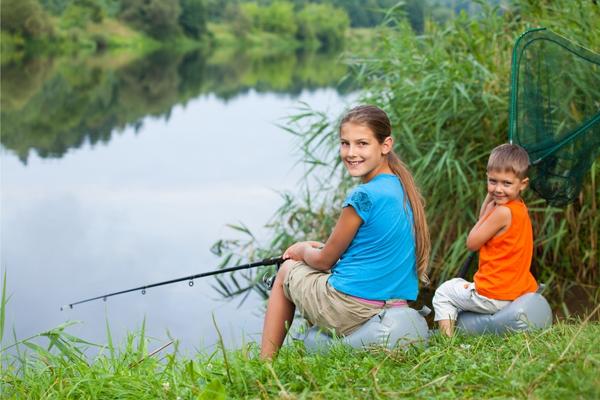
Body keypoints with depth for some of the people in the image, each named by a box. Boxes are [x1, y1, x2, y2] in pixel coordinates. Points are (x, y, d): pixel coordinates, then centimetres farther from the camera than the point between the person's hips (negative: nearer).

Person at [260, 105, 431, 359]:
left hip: (352, 313, -8)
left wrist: (303, 250, 13)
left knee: (287, 271, 18)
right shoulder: (402, 187, 6)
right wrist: (314, 247, 17)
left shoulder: (363, 197, -19)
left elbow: (324, 261, -8)